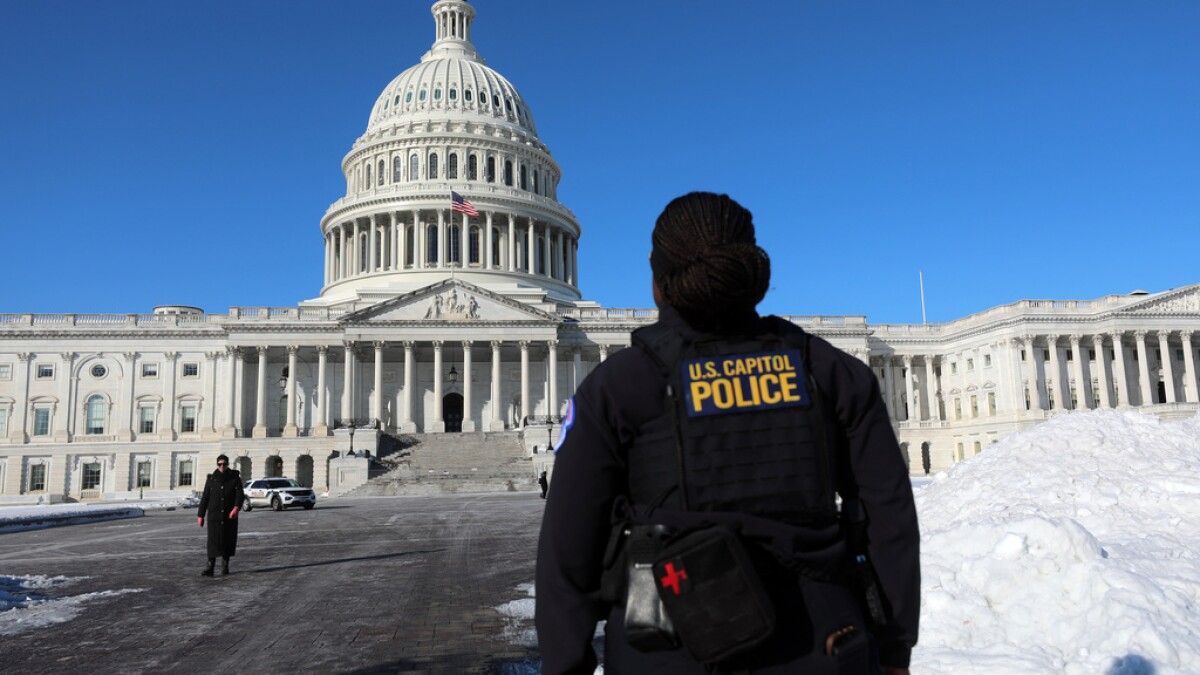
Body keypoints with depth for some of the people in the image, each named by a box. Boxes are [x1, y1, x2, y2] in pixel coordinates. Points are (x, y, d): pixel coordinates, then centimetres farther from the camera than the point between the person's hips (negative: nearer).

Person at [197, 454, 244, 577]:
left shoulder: (235, 478, 2)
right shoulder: (211, 479, 5)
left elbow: (240, 494, -8)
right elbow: (205, 497, 7)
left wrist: (236, 507, -26)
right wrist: (200, 515, 5)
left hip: (230, 516, 1)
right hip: (214, 516, -1)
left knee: (229, 540, 7)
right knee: (213, 540, -11)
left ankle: (225, 566, 22)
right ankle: (210, 567, -14)